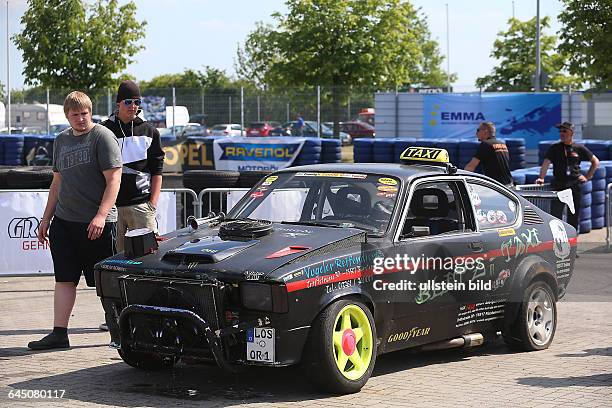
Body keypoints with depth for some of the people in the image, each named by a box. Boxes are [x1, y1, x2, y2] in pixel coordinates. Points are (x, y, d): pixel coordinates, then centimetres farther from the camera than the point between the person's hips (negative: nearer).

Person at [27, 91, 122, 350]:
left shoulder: (103, 137, -5)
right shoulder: (61, 140, 15)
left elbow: (113, 180, -11)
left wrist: (101, 215, -20)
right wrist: (46, 218, 21)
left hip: (97, 224, -6)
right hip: (63, 221, 6)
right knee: (64, 279, 4)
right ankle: (59, 334, 5)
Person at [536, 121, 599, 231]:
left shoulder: (579, 148, 5)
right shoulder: (554, 148, 3)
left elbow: (595, 161, 15)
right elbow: (546, 163, -8)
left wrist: (587, 177, 7)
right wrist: (541, 178, -24)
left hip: (575, 186, 1)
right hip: (558, 185, -1)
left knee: (574, 216, 8)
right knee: (555, 214, -7)